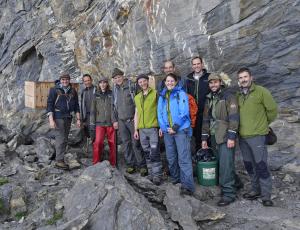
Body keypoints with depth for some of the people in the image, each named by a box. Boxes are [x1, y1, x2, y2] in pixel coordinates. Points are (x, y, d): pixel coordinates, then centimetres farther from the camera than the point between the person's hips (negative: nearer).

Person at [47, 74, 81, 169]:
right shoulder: (54, 90, -3)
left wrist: (78, 119, 8)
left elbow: (76, 106, 14)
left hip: (68, 118, 5)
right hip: (58, 117, -5)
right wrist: (51, 119, -15)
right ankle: (59, 161, -6)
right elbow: (49, 104, -7)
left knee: (65, 139, 8)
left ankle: (60, 158, 17)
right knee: (60, 138, -10)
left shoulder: (73, 91, 11)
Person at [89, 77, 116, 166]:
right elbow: (92, 111, 10)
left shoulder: (111, 94, 8)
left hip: (110, 123, 0)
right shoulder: (96, 96, 11)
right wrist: (92, 125, 5)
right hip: (99, 123, 1)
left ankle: (113, 164, 16)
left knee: (112, 144, 2)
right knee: (97, 143, -12)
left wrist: (115, 121, -5)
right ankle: (96, 164, 1)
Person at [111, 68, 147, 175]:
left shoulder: (131, 86, -3)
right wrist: (115, 120, 14)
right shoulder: (115, 89, 12)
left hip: (132, 119, -5)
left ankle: (142, 165, 2)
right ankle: (130, 164, 18)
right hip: (121, 121, 5)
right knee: (126, 143, 8)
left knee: (136, 143, -6)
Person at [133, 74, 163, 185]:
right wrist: (136, 129, 13)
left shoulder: (155, 93, -1)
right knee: (147, 153, 10)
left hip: (153, 127, -5)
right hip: (142, 129, 5)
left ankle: (157, 175, 2)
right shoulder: (137, 97, 15)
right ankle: (151, 173, 21)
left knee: (154, 153, -7)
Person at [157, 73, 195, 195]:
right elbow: (160, 113, 10)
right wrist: (164, 127, -3)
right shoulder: (162, 96, 13)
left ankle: (187, 185, -8)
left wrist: (175, 127, -13)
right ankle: (175, 178, 30)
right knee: (171, 157, 13)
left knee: (183, 158, -10)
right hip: (167, 130, 6)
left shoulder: (181, 94, -1)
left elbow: (184, 112, -9)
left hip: (181, 129, -5)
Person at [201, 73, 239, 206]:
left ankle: (228, 193, 2)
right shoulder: (209, 99, 16)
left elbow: (234, 117, -13)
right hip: (214, 137, 7)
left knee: (226, 165, -7)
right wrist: (204, 138, 15)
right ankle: (232, 184, 22)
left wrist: (232, 137, -19)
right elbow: (206, 119, 18)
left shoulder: (229, 95, -5)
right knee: (220, 164, 9)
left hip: (226, 137, -7)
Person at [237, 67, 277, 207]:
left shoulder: (261, 91, -6)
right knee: (249, 165, 14)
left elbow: (272, 110, -3)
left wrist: (264, 123, 8)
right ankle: (256, 190, 30)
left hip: (257, 135, -6)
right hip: (242, 136, 6)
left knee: (261, 165, -3)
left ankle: (266, 195, 11)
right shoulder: (238, 95, 10)